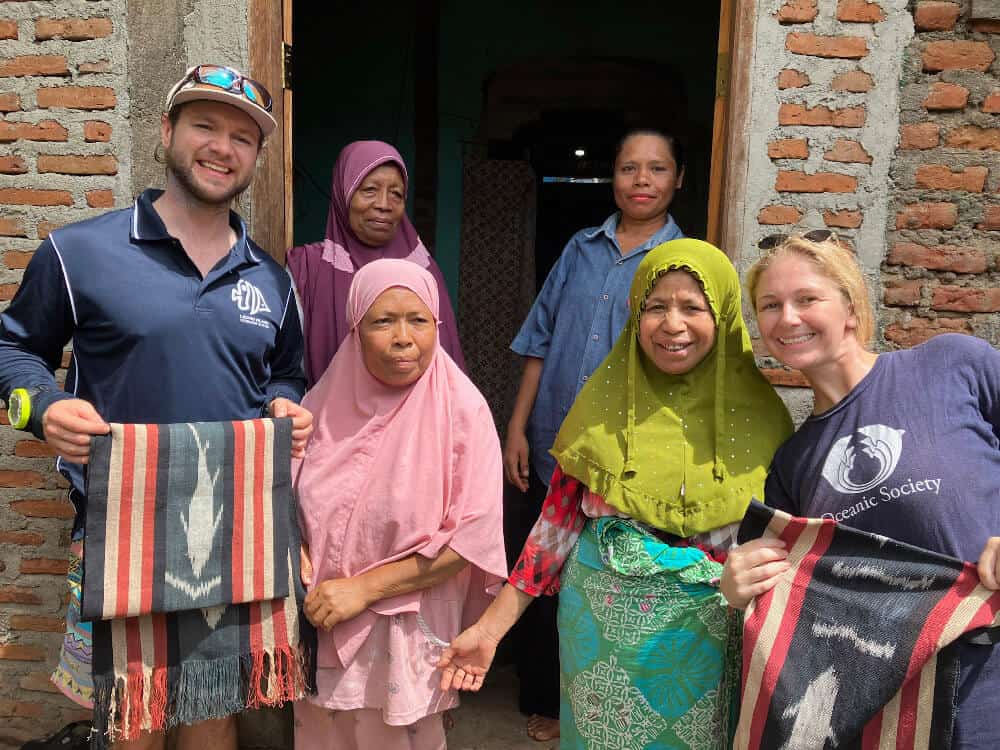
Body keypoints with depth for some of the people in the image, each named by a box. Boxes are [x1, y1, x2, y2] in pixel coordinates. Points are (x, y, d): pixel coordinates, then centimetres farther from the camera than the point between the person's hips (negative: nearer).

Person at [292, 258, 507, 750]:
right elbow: (294, 496, 11)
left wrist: (364, 587, -17)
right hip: (322, 624, 4)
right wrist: (293, 550, -9)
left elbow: (473, 536, -16)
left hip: (408, 629, -3)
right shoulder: (328, 400, -3)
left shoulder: (461, 410, -15)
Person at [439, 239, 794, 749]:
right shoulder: (605, 403, -5)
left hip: (707, 631, 0)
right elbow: (558, 520, -3)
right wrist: (490, 628, -5)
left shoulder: (759, 413, -5)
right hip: (603, 623, 0)